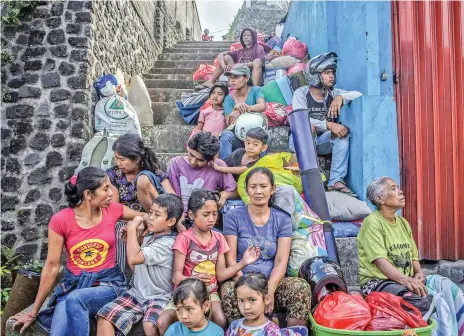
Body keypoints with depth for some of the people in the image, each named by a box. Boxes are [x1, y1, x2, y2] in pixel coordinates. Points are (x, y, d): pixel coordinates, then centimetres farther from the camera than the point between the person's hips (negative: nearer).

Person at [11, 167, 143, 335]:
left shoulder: (113, 210, -7)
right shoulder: (60, 220, -11)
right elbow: (51, 267, -4)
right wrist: (33, 312, 2)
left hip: (108, 283, 0)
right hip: (73, 284, 0)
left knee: (75, 300, -30)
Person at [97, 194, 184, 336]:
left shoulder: (167, 244, -19)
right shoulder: (148, 238, 10)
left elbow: (133, 258, -29)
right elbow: (136, 268, 16)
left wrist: (132, 228, -16)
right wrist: (129, 239, 6)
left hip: (159, 297, -8)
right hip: (137, 292, 8)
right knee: (104, 315, -7)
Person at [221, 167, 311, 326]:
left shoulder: (283, 219, 5)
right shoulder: (234, 216, 0)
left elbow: (281, 261, -3)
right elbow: (230, 259, -5)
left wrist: (269, 290, -20)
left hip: (272, 282, 2)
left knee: (301, 287, -27)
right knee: (229, 291, -35)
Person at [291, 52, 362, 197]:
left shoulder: (333, 93, 5)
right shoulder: (301, 93, -8)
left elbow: (358, 95, -7)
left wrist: (340, 97, -26)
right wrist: (329, 125, -33)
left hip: (322, 141, 4)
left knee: (343, 132, -23)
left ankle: (336, 181, -28)